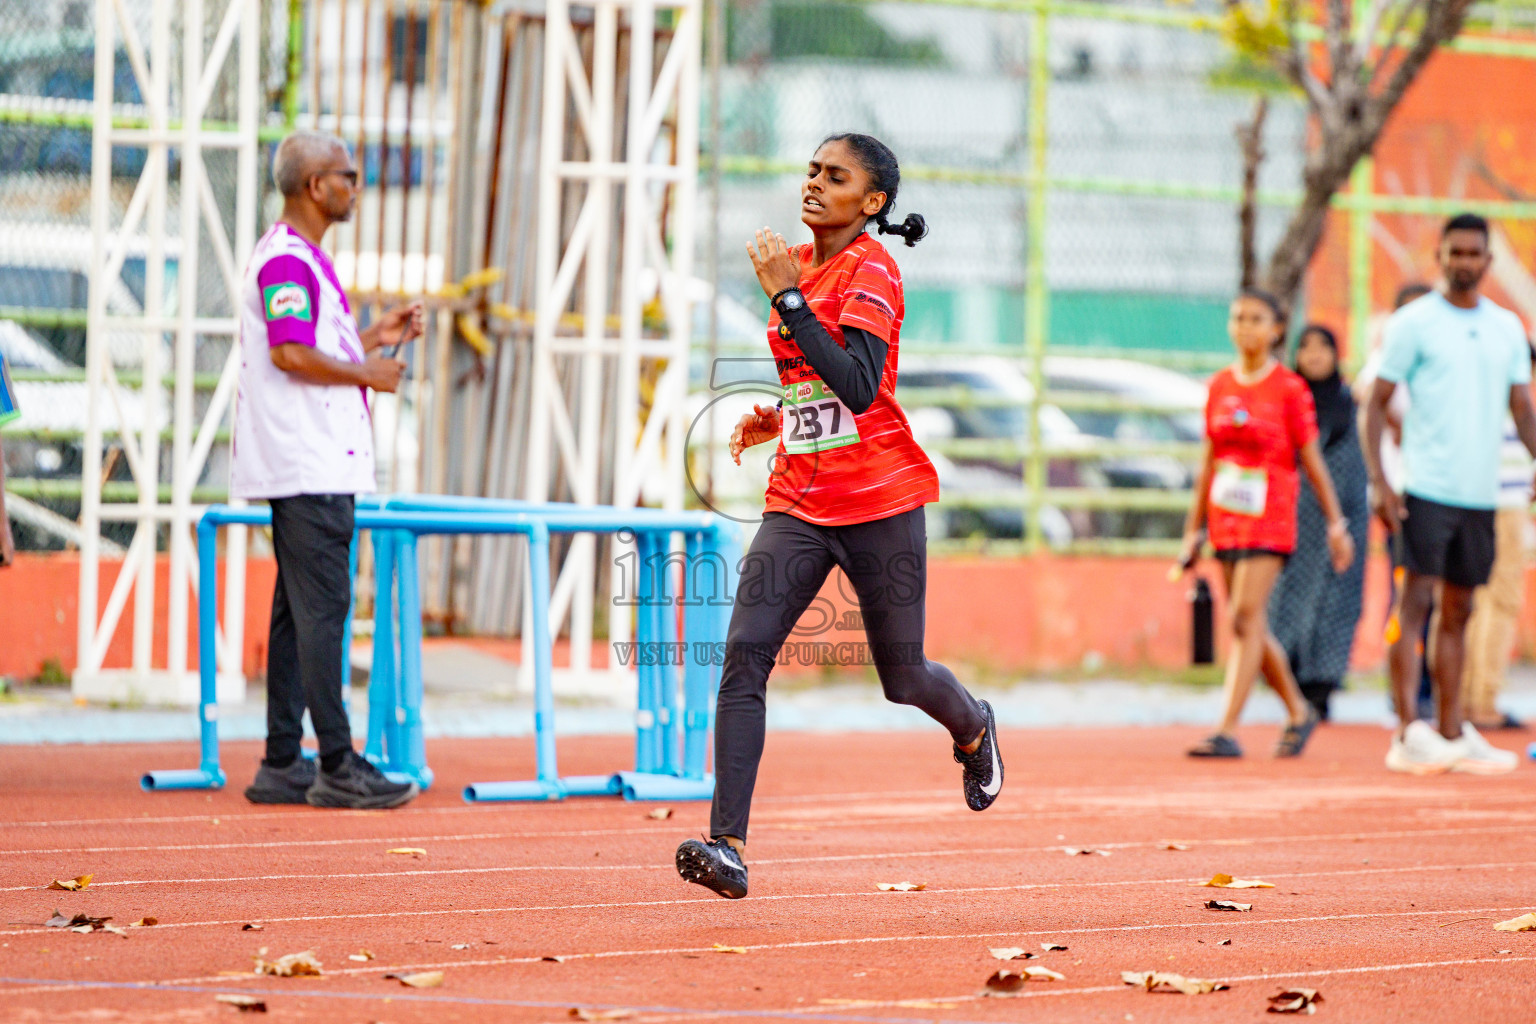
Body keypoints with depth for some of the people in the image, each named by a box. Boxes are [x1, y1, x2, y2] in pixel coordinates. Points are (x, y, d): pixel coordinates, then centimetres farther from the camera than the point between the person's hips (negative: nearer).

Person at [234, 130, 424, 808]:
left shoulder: (301, 257, 20)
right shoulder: (287, 260, -14)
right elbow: (290, 355, -23)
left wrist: (374, 337, 20)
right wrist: (366, 372, -13)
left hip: (314, 464, 11)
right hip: (309, 467, -11)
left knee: (299, 611, 10)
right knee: (321, 607, -10)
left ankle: (282, 765, 12)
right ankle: (337, 766, -11)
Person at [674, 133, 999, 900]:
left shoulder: (871, 270, -12)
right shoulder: (799, 265, 11)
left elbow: (858, 387, -26)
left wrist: (786, 298, -25)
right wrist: (780, 418, 8)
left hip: (880, 503, -6)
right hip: (799, 502, 6)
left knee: (901, 676, 9)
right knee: (744, 653, -14)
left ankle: (974, 728, 46)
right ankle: (727, 845, -20)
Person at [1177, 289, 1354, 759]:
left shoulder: (1289, 389, -4)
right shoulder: (1220, 386, 10)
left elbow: (1312, 460, -1)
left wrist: (1336, 524, -1)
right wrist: (1194, 529, 15)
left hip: (1270, 517, -6)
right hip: (1227, 520, 6)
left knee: (1246, 618, -14)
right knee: (1250, 626, 10)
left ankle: (1227, 730, -19)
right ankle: (1298, 712, 27)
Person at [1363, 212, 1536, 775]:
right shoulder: (1413, 323, -2)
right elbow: (1376, 404, -2)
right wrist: (1378, 482, -12)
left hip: (1481, 493, 5)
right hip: (1426, 489, -5)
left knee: (1457, 611, 9)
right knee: (1416, 600, -10)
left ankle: (1452, 735, 12)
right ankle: (1408, 734, -13)